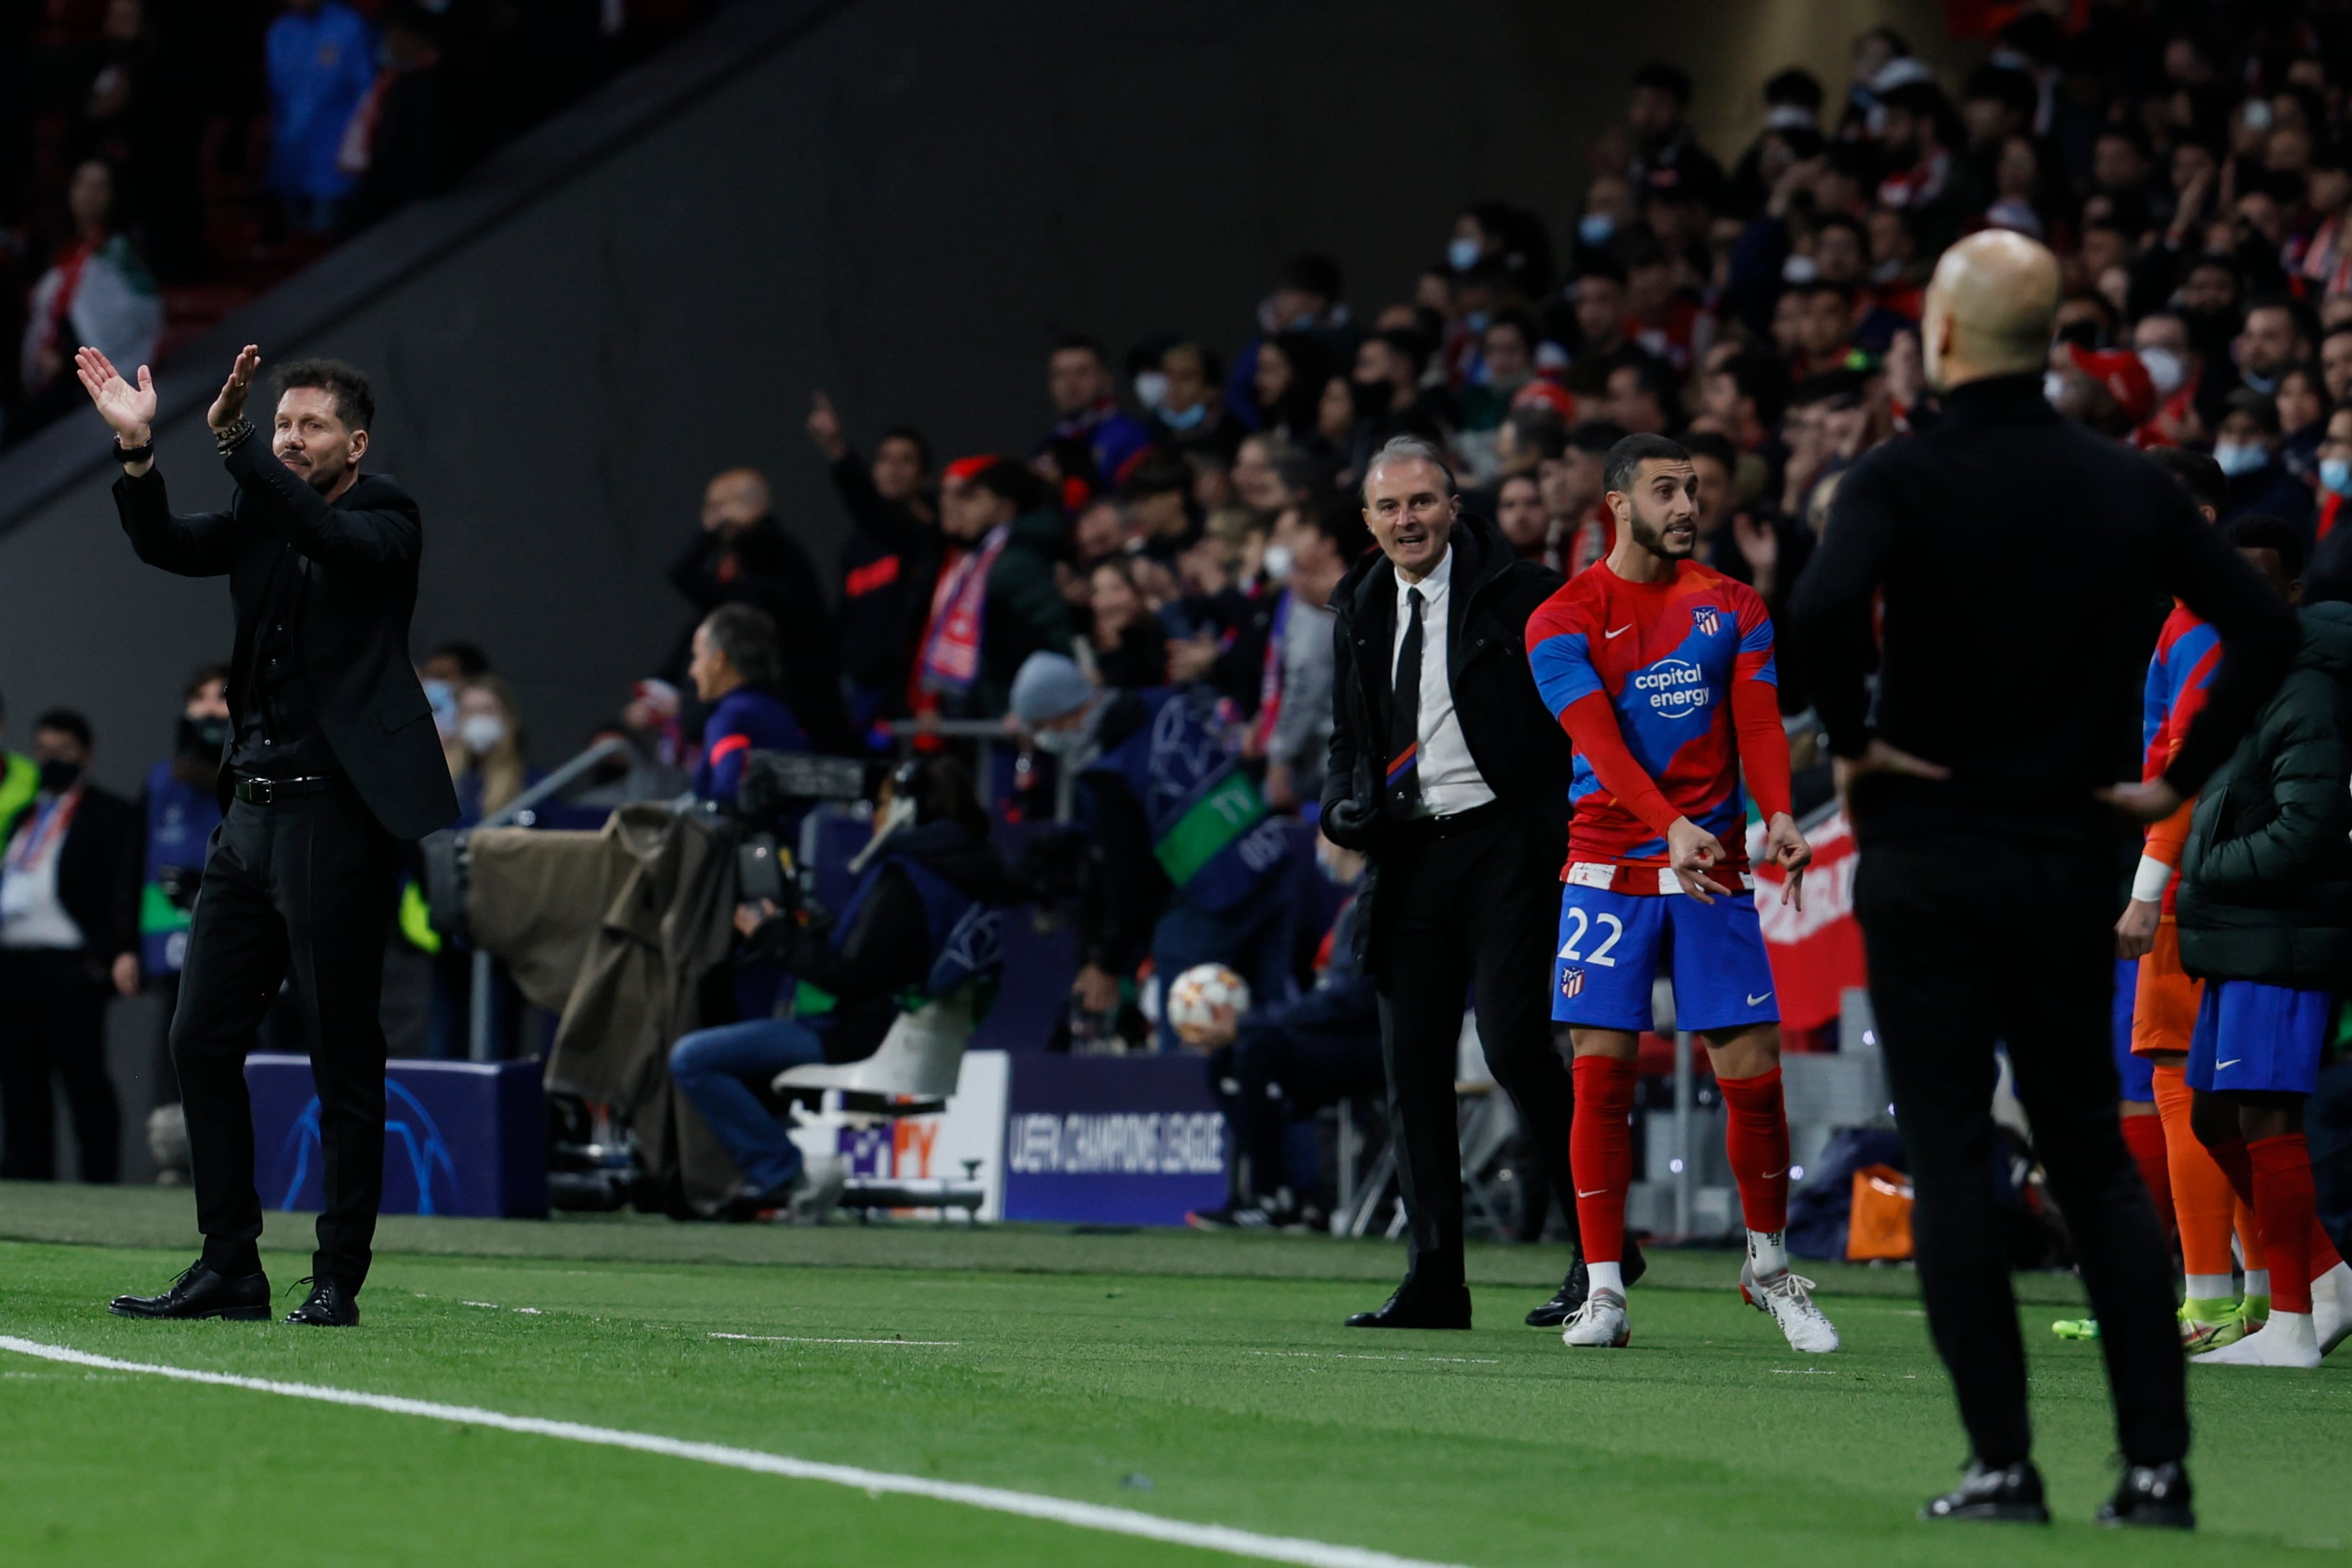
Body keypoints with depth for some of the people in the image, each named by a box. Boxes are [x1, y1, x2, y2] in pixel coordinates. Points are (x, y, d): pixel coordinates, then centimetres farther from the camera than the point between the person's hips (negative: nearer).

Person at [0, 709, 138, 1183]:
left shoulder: (108, 815, 3)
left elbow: (124, 890, -7)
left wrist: (124, 951, -20)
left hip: (71, 964, -7)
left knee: (83, 1077, -7)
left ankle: (100, 1176, -7)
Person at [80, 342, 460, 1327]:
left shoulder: (386, 519, -4)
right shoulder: (262, 517, 12)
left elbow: (330, 537, -25)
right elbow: (167, 545, -2)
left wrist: (232, 442, -33)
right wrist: (137, 450, -18)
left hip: (340, 814, -7)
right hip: (252, 809, 7)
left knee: (344, 1058, -3)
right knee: (201, 1040, 6)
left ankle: (337, 1280, 2)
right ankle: (229, 1267, 13)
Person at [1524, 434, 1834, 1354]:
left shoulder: (1732, 608, 8)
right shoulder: (1563, 621, -2)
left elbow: (1758, 723, -2)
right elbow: (1599, 741, -15)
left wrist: (1778, 818, -22)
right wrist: (1671, 827, -31)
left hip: (1713, 867, 2)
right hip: (1610, 869, -2)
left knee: (1752, 1072, -3)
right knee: (1601, 1074, -5)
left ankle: (1769, 1268, 16)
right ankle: (1604, 1288, 1)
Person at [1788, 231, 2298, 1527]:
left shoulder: (1903, 478, -10)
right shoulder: (2125, 484, 4)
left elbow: (1821, 614, -28)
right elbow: (2265, 626, 3)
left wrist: (1850, 740, -12)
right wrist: (2180, 775, 5)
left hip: (1928, 860, -4)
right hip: (2072, 861, 4)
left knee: (1950, 1162, 1)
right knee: (2095, 1155, 11)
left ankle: (2003, 1464, -2)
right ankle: (2158, 1462, 5)